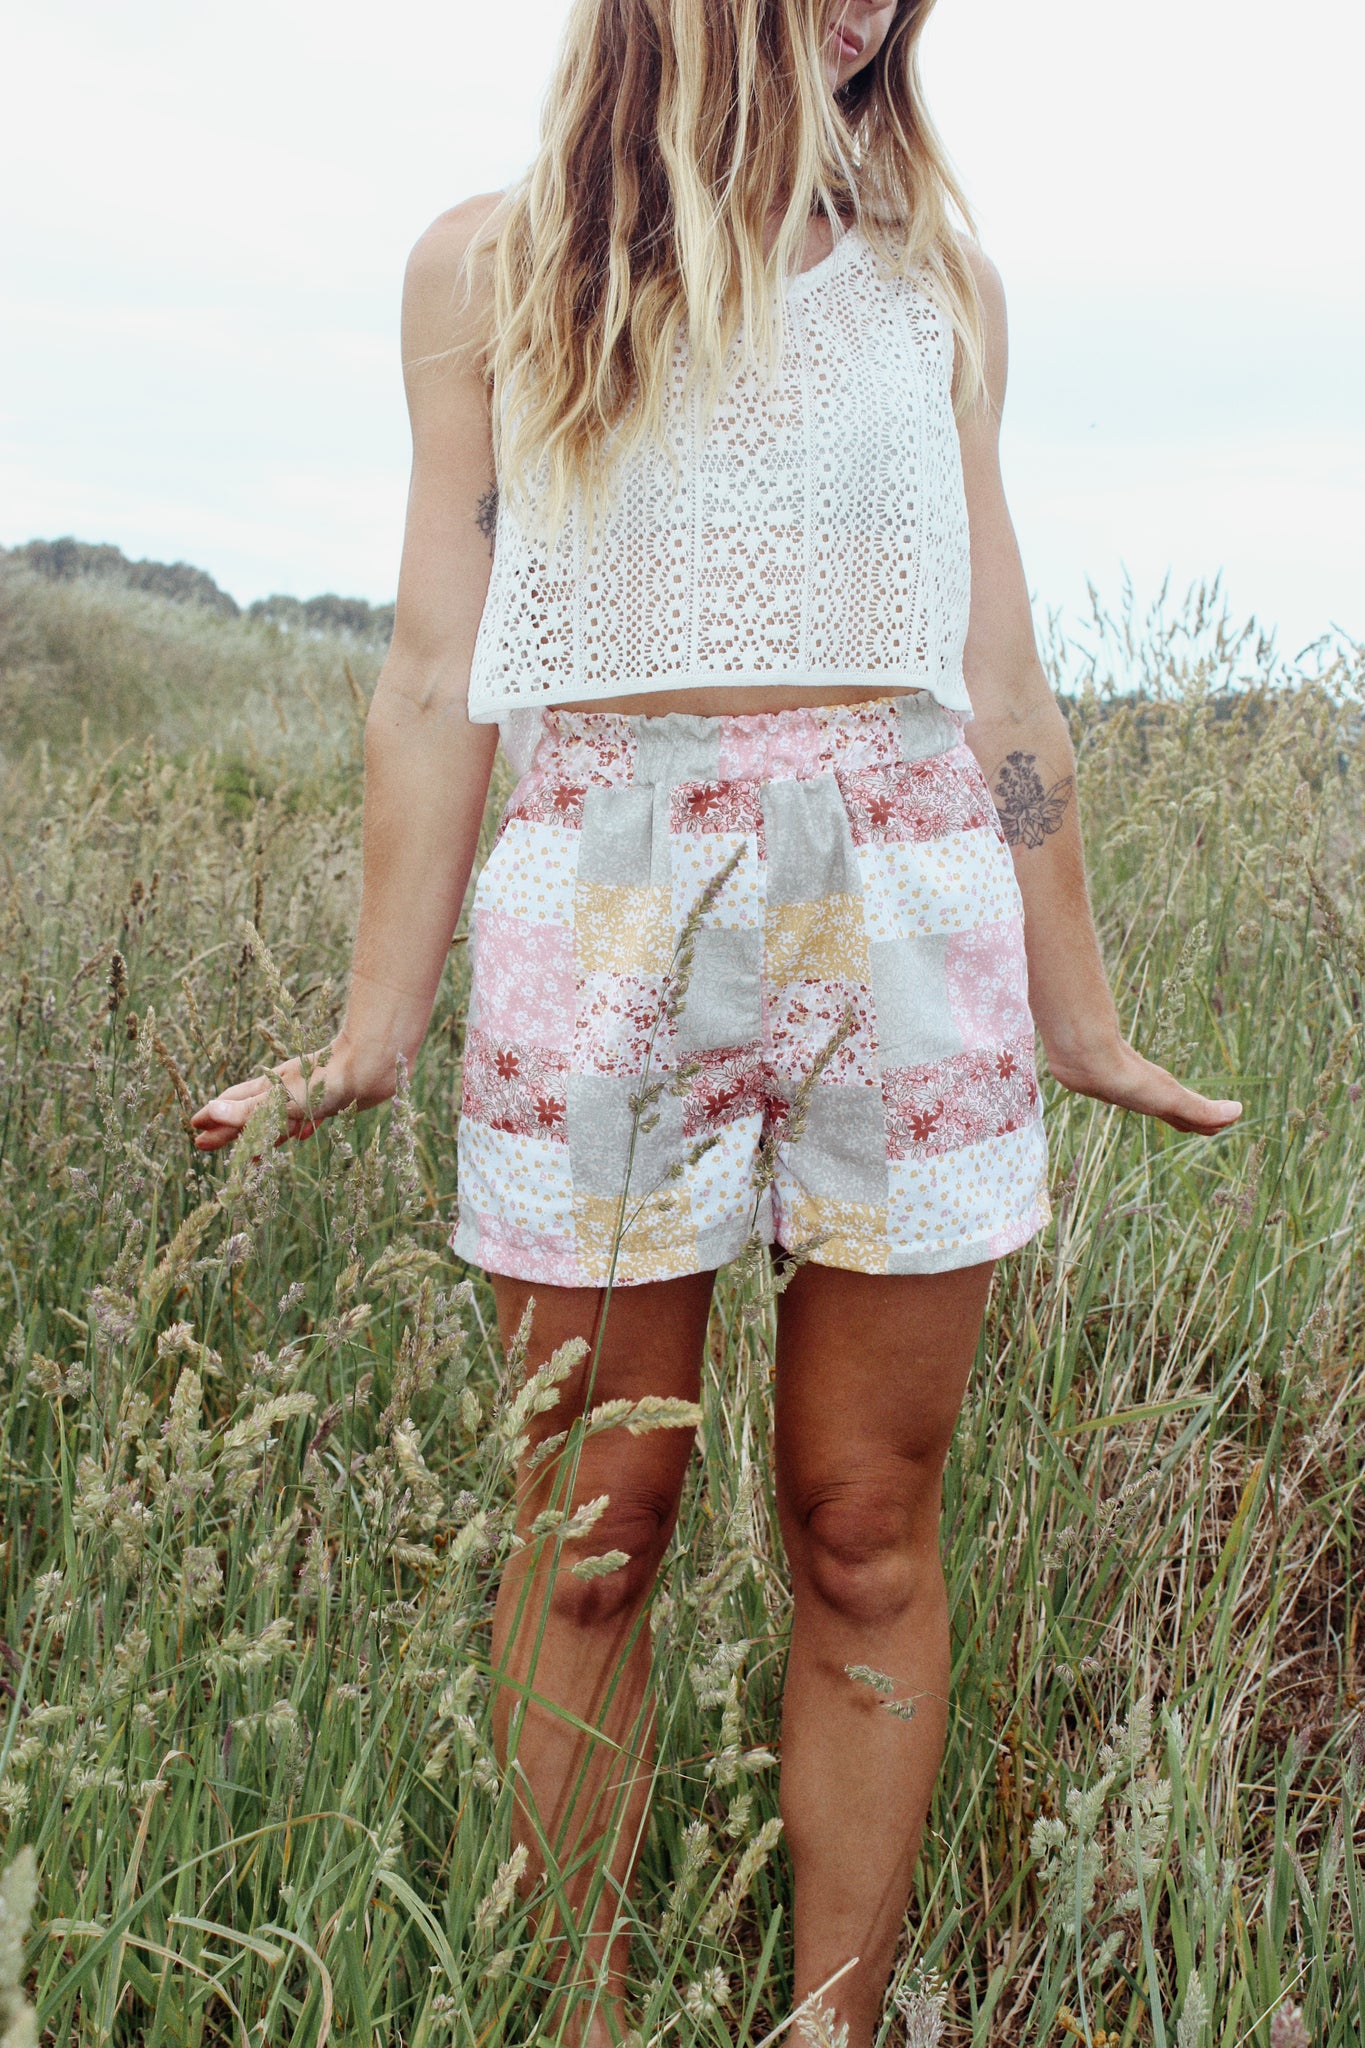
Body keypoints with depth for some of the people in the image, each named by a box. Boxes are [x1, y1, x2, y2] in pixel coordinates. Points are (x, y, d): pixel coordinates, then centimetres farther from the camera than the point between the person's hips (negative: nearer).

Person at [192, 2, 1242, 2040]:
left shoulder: (935, 275, 15)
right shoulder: (489, 263, 11)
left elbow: (1001, 673, 13)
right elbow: (438, 677, 6)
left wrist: (1078, 1013, 13)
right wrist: (382, 1018, 1)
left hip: (911, 920, 2)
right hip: (607, 920, -1)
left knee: (867, 1532, 5)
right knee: (592, 1540, 4)